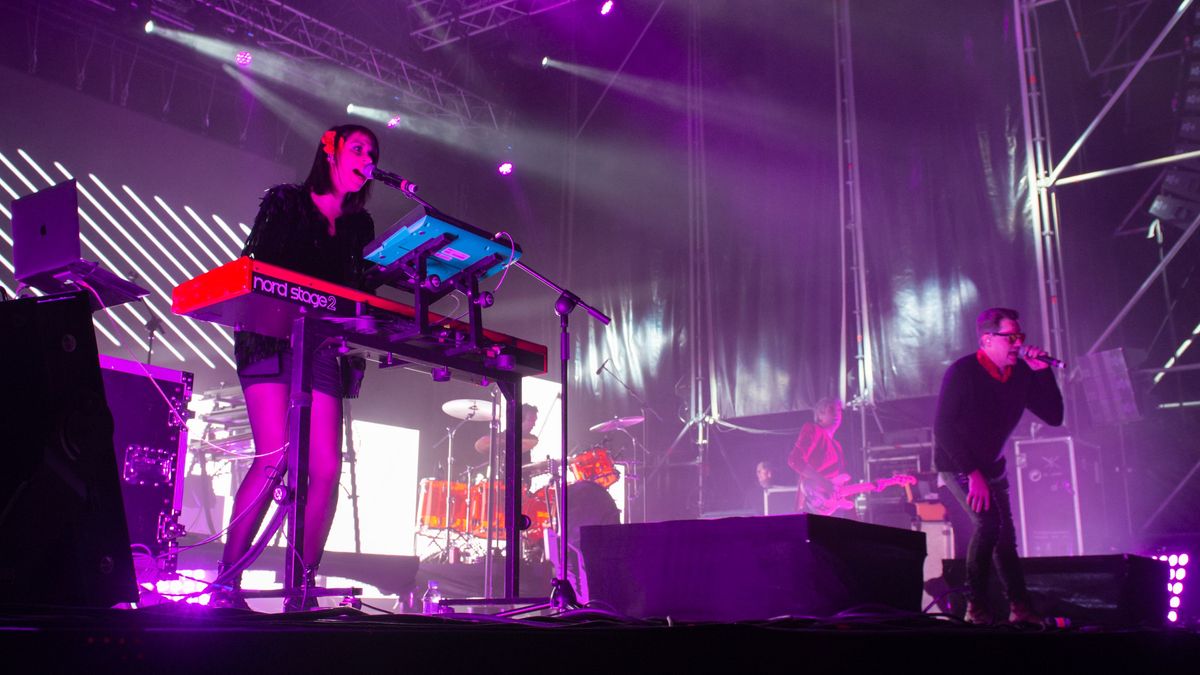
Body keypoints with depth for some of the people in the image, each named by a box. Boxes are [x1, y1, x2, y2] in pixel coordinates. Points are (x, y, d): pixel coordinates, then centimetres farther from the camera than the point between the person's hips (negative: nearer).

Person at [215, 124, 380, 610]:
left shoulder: (359, 224, 21)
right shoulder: (285, 201, 8)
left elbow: (363, 287, 15)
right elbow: (256, 265, -2)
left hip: (324, 350, 5)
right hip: (272, 339, -4)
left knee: (327, 467, -8)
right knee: (275, 456, -20)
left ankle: (302, 590, 0)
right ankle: (227, 580, -12)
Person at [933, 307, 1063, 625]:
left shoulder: (1022, 373, -6)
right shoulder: (963, 372, -23)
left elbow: (1054, 416, -7)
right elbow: (943, 428, -25)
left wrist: (1042, 371, -18)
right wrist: (973, 473, -27)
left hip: (992, 464, 7)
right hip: (957, 463, -6)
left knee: (1004, 532, 8)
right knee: (989, 520, -23)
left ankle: (1020, 609, 18)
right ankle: (976, 606, -13)